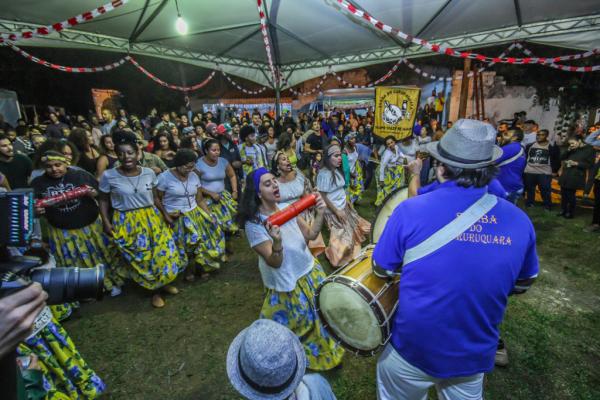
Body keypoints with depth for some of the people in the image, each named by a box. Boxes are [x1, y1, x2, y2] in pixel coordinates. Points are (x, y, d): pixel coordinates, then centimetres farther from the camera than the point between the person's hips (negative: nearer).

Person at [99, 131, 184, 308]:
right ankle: (155, 291, 29)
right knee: (141, 258, 7)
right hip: (127, 223, -2)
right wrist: (106, 223, -7)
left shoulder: (149, 173, -2)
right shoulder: (109, 176, -8)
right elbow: (103, 200, 2)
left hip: (152, 219, 3)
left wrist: (165, 215, 3)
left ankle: (163, 282, 35)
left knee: (164, 252, 6)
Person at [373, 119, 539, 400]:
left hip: (413, 348, -2)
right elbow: (522, 284, 3)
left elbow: (382, 269, -10)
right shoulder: (519, 221, -13)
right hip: (475, 355, 3)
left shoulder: (412, 211, -25)